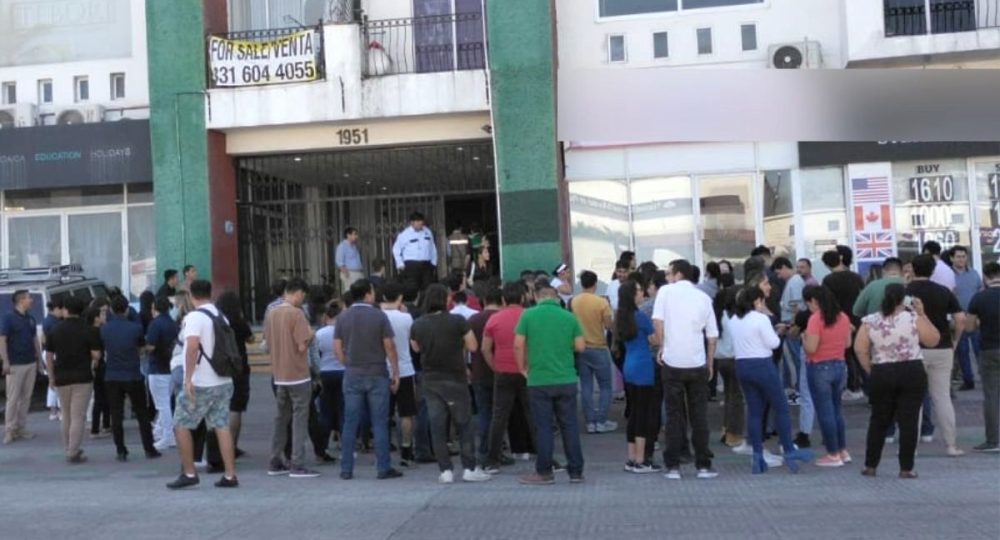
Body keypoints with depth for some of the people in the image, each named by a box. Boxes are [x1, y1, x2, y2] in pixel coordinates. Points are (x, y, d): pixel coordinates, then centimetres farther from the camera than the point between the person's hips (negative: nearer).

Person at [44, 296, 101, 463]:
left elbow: (49, 356, 5)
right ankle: (73, 453, -3)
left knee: (67, 416, 17)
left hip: (61, 378, 3)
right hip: (83, 377, -3)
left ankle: (69, 449, 25)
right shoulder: (88, 330, -6)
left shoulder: (55, 331, 3)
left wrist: (51, 377, 13)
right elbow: (96, 355, -10)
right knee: (78, 416, -1)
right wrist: (92, 363, 12)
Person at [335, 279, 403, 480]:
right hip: (377, 375, -3)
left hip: (352, 376, 3)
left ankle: (346, 469, 10)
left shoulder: (342, 318, 2)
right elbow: (389, 346, -7)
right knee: (379, 424, 3)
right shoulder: (379, 316, -7)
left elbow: (337, 347, 2)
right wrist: (395, 372, 0)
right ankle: (383, 468, 5)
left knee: (350, 424, 7)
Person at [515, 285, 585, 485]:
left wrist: (522, 369, 8)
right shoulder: (569, 317, 2)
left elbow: (518, 345, -6)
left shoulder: (528, 314, -3)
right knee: (570, 426, 9)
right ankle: (576, 471, 13)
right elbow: (580, 346, 2)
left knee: (543, 427, 5)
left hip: (539, 380, -2)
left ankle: (544, 472, 10)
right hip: (566, 380, 2)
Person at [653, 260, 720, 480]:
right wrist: (710, 364, 16)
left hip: (672, 362, -2)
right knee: (699, 415, 9)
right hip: (697, 363, 2)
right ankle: (703, 466, 11)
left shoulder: (665, 291, 0)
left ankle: (673, 467, 7)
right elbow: (712, 335, 9)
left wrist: (662, 348, 1)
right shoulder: (703, 297, 9)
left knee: (674, 415, 6)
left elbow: (657, 321, -11)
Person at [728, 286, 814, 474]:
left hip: (742, 365, 7)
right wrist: (774, 332, 9)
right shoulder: (761, 318, -13)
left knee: (754, 411, 10)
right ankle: (789, 452, 10)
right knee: (781, 408, 6)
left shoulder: (733, 320, 8)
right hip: (762, 365, -7)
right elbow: (773, 343, -12)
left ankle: (757, 456, 9)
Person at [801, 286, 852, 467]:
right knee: (836, 410, 19)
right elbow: (848, 343, 12)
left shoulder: (816, 319, -16)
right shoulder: (843, 317, 3)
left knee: (825, 412, 3)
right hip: (840, 366, 6)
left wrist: (804, 337, 0)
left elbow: (811, 348, -19)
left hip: (820, 369, -6)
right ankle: (843, 451, 24)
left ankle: (834, 455, 8)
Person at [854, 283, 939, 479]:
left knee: (879, 421, 13)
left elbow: (859, 349, -5)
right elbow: (933, 340, 5)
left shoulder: (869, 322, -1)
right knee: (909, 421, 3)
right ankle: (906, 468, 4)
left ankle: (870, 466, 17)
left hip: (881, 375, 2)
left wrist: (871, 370, 5)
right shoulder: (914, 319, -5)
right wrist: (922, 314, 8)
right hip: (912, 373, -2)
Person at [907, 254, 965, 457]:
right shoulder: (944, 291, 5)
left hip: (915, 350, -3)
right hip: (942, 349, 3)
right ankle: (952, 445, 8)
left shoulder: (905, 292, -5)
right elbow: (961, 319, -1)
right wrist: (954, 340, 10)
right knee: (943, 397, 8)